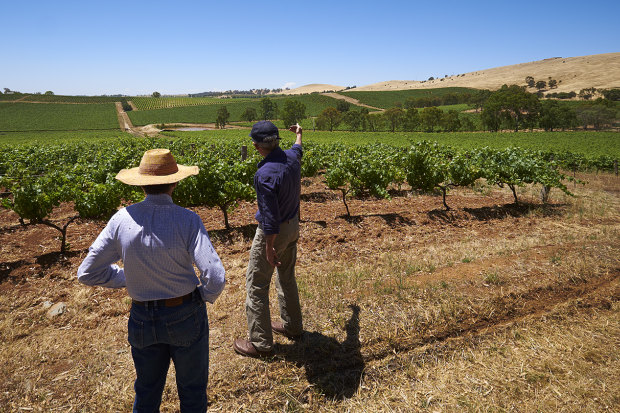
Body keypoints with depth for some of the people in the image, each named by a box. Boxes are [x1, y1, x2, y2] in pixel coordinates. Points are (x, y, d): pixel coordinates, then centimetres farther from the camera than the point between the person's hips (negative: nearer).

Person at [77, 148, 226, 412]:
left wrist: (127, 278, 10)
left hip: (142, 320, 3)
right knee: (192, 390, 22)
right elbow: (215, 278, -27)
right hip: (186, 317, -3)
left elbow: (88, 273, -3)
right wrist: (205, 295, -5)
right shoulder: (187, 220, -22)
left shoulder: (121, 219, -12)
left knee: (146, 391, 29)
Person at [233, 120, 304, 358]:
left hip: (273, 232, -8)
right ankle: (292, 326, 39)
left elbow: (270, 217, -28)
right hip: (293, 225, 9)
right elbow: (297, 149, 22)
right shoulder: (292, 157, -5)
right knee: (287, 278, 23)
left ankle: (261, 343, 16)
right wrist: (298, 134, 44)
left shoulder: (265, 174, -30)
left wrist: (269, 249, -19)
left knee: (256, 285, 5)